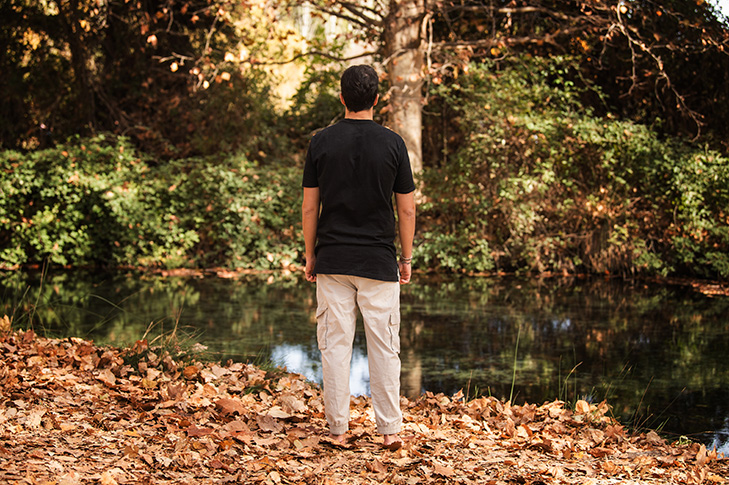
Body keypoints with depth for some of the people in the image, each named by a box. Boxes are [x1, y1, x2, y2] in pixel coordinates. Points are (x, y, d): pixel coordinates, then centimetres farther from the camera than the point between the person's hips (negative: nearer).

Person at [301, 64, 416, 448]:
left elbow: (309, 207, 1)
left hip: (332, 259, 1)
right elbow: (407, 209, 0)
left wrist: (310, 256, 11)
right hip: (379, 259, -1)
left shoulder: (321, 142, -1)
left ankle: (338, 428, 8)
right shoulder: (393, 143, -3)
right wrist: (406, 258, 10)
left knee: (335, 344, 5)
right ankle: (389, 429, 6)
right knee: (384, 347, 4)